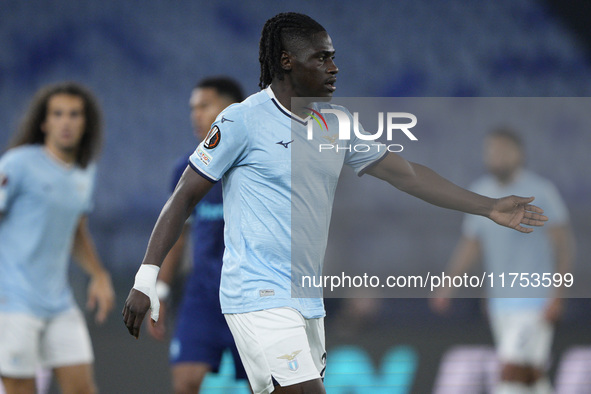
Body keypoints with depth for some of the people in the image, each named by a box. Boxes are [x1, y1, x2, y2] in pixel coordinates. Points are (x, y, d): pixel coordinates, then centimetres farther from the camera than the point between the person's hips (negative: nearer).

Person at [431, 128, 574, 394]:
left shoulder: (541, 191, -11)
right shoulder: (480, 192, 7)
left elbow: (564, 243, -10)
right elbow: (469, 245, 14)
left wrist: (557, 295, -18)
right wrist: (447, 287, 2)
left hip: (535, 300, -6)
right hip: (500, 300, 6)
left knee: (511, 371, -16)